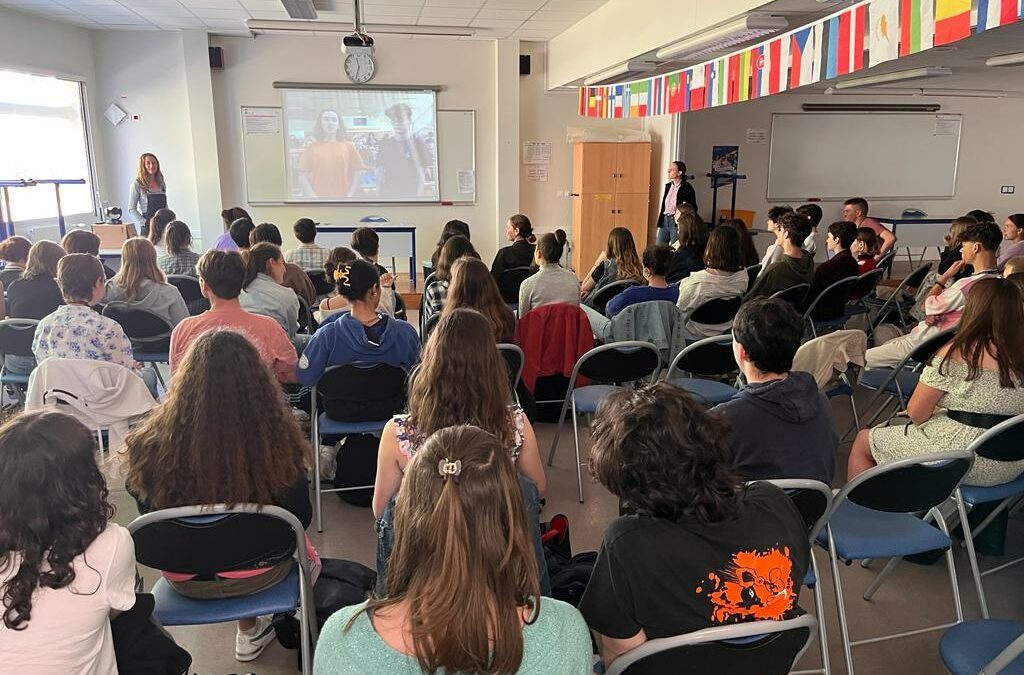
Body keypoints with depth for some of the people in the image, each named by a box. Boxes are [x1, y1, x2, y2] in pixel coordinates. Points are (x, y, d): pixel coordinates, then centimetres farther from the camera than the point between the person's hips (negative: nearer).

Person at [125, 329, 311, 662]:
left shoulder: (153, 443, -25)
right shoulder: (277, 439, -29)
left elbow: (146, 511, -4)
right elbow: (301, 519, -13)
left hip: (185, 580, 2)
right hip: (260, 575, -1)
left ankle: (251, 630, 46)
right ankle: (249, 633, 44)